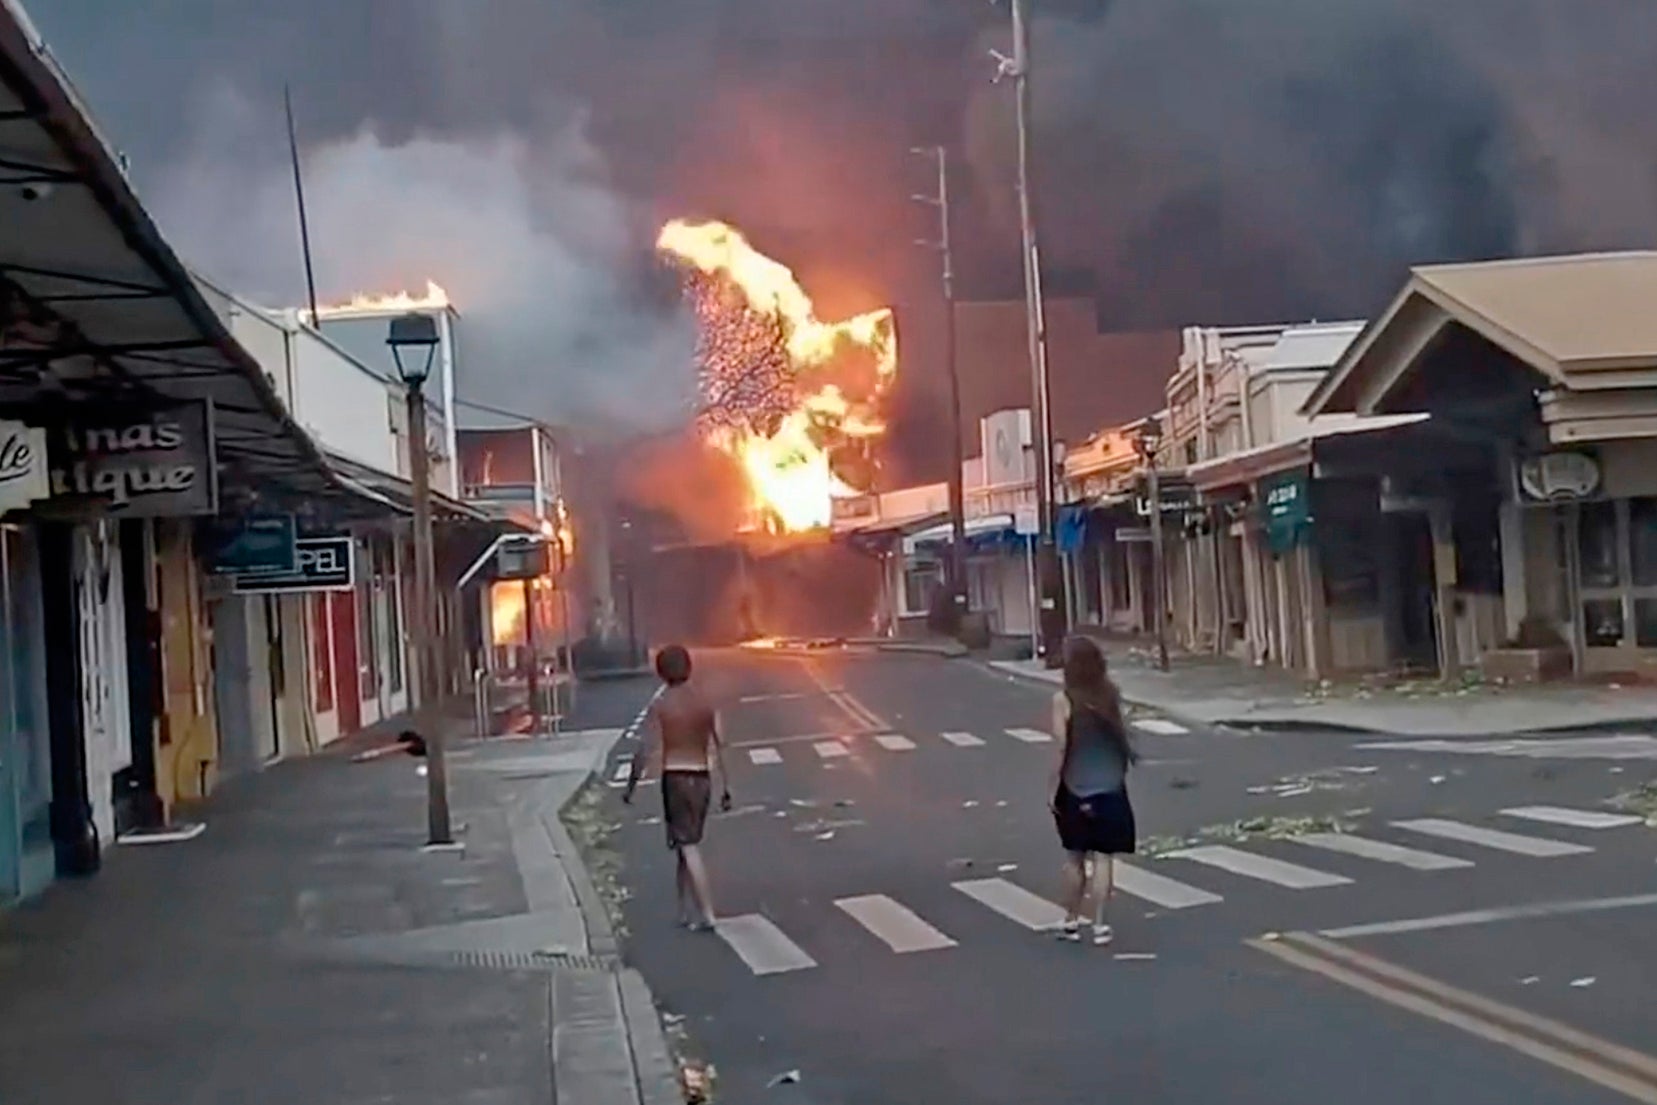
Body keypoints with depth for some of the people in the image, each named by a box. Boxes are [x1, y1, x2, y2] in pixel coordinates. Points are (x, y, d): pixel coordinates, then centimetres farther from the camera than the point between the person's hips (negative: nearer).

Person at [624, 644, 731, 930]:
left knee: (688, 847, -4)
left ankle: (706, 914, -8)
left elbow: (646, 750, -9)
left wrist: (630, 785, 0)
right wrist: (725, 786, 10)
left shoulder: (660, 704, -7)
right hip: (702, 778, 5)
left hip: (675, 777, -5)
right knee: (688, 844, 16)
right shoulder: (705, 701, 6)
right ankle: (685, 911, 19)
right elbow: (719, 747, 5)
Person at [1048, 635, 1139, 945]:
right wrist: (1130, 754, 25)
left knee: (1074, 858, 12)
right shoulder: (1110, 694, -3)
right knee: (1104, 858, 4)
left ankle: (1072, 922, 19)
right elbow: (1121, 736, 5)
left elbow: (1061, 749, -12)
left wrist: (1053, 789, -5)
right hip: (1110, 788, 2)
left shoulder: (1063, 700, -12)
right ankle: (1100, 925, 5)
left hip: (1076, 790, -2)